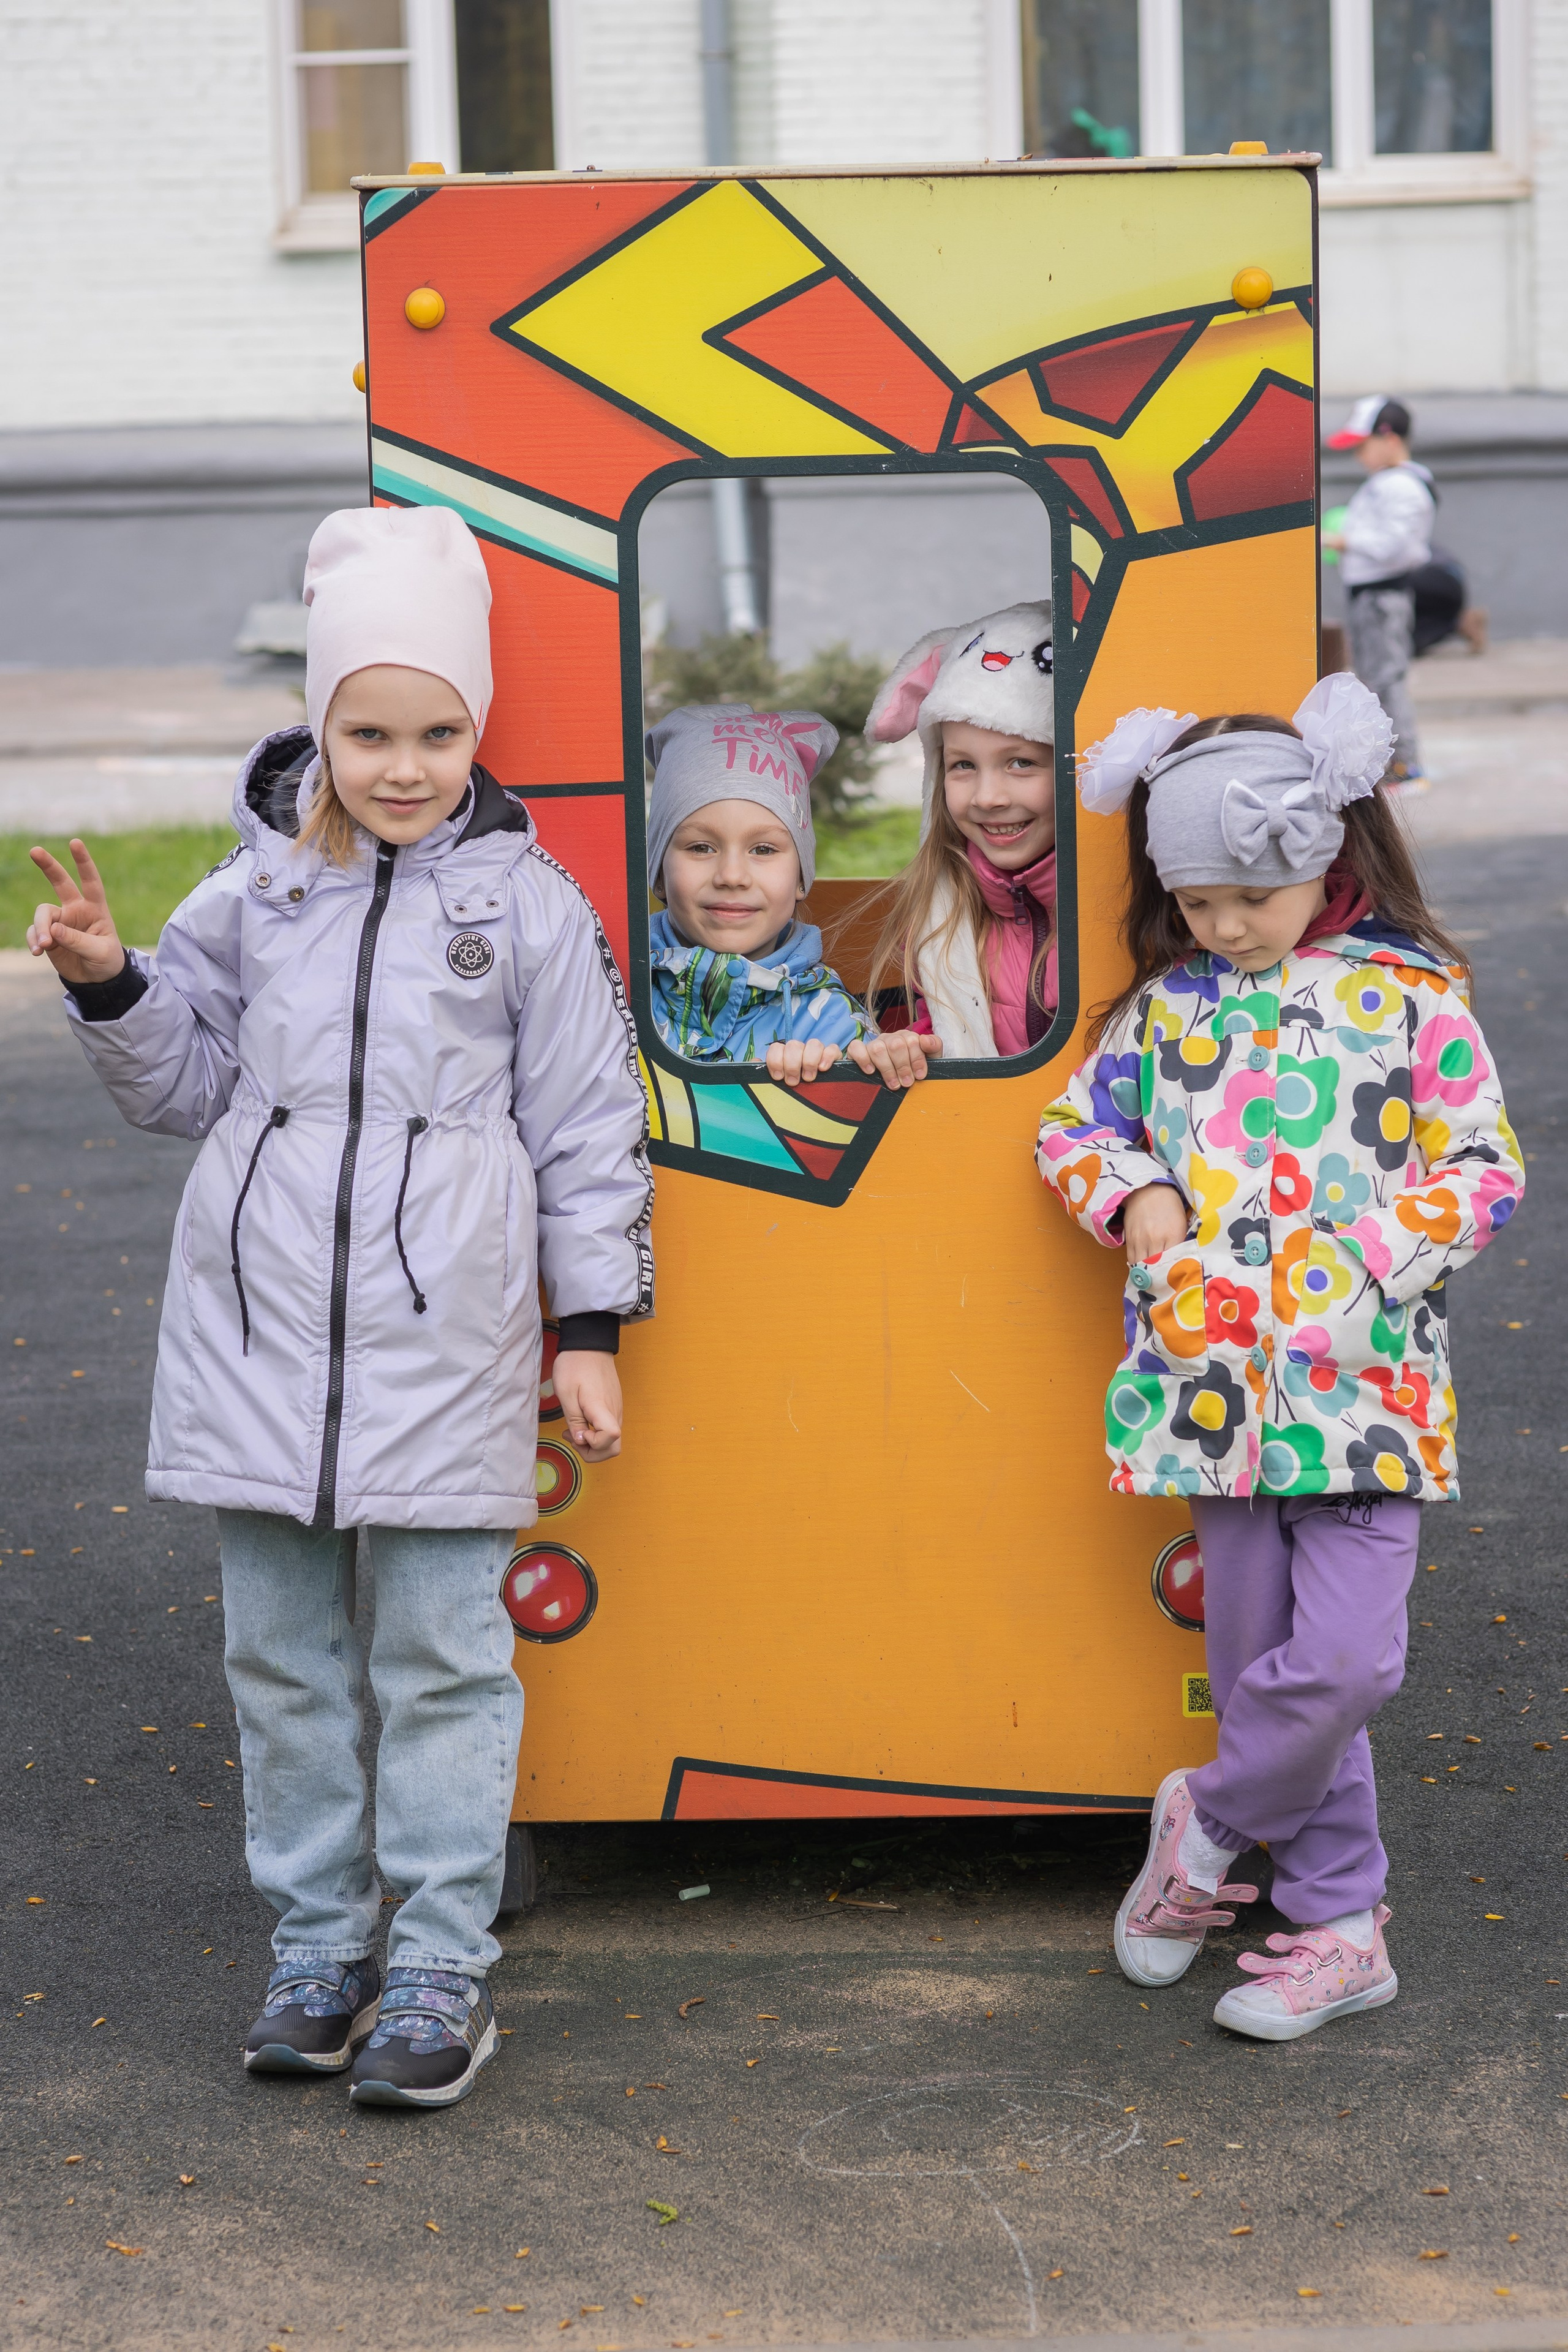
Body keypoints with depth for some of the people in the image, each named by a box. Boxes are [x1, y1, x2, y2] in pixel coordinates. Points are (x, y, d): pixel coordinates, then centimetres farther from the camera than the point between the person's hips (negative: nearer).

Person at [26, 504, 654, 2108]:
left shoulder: (528, 905, 0)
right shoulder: (256, 893, 7)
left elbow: (588, 1130, 3)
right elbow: (185, 1084, 15)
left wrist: (592, 1330, 2)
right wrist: (108, 986, -3)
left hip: (442, 1343, -3)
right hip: (256, 1328, 3)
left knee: (440, 1657, 1)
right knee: (282, 1655, 10)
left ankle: (440, 1968, 10)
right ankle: (318, 1946, 22)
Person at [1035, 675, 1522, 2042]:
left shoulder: (1412, 996, -1)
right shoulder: (1169, 1004, 8)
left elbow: (1486, 1169, -1)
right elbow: (1077, 1125, 17)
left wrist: (1363, 1255, -14)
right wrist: (1133, 1195, -4)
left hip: (1364, 1378, -3)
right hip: (1217, 1376, 3)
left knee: (1345, 1658, -12)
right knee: (1261, 1658, 6)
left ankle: (1209, 1824, 14)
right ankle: (1339, 1926, 19)